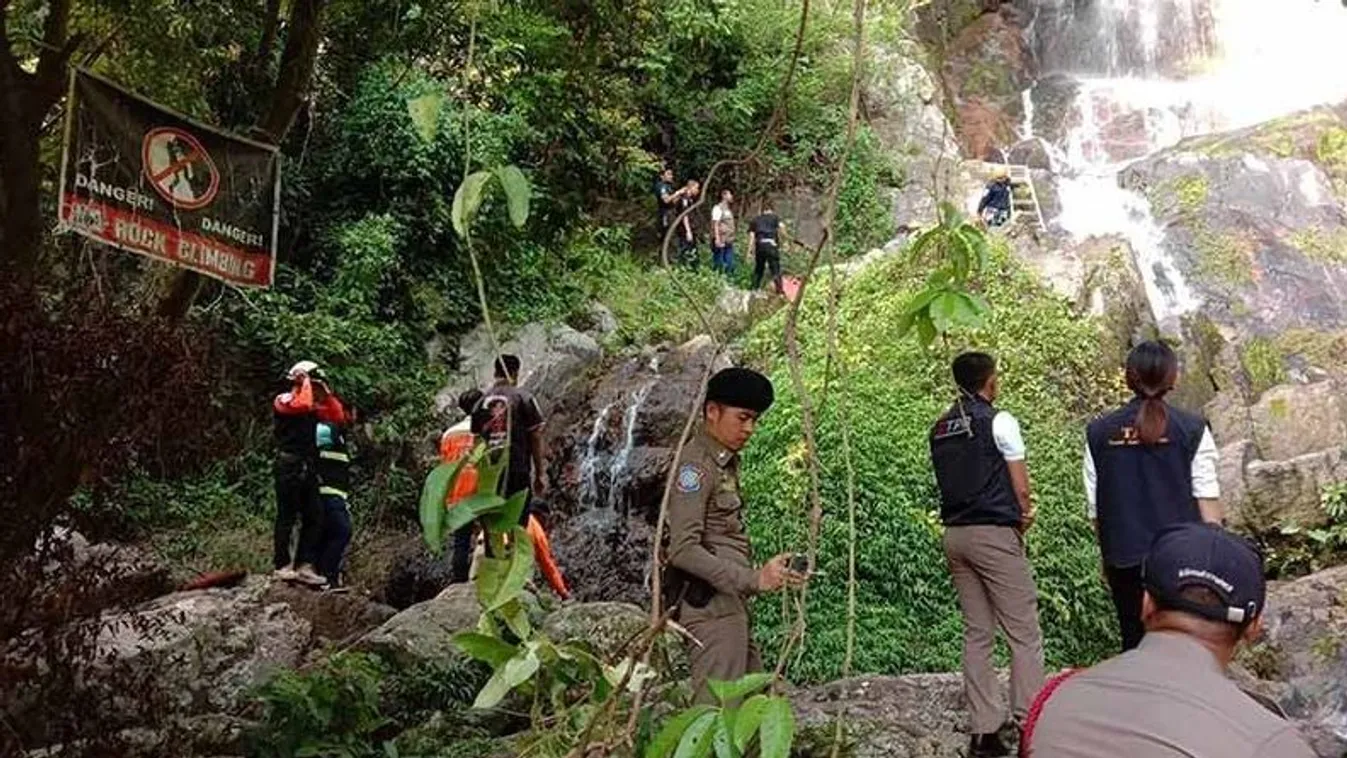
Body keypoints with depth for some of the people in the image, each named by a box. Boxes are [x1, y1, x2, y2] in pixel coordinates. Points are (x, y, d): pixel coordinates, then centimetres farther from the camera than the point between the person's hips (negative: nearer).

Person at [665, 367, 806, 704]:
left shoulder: (726, 462, 17)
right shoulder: (695, 464, -12)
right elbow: (683, 550, -21)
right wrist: (754, 579, -24)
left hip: (731, 603, 10)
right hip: (709, 603, -10)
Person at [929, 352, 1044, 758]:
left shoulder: (940, 429, 12)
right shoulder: (998, 421, -7)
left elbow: (955, 482, 13)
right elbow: (1021, 487, -6)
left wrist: (1018, 514, 10)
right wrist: (1024, 518, 12)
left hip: (955, 534, 6)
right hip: (995, 534, -6)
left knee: (977, 634, 9)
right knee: (1024, 634, 0)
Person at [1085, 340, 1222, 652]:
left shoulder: (1099, 433, 1)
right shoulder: (1191, 430, -4)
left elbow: (1095, 507, 4)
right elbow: (1207, 498, -5)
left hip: (1125, 559, 2)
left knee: (1134, 641, 10)